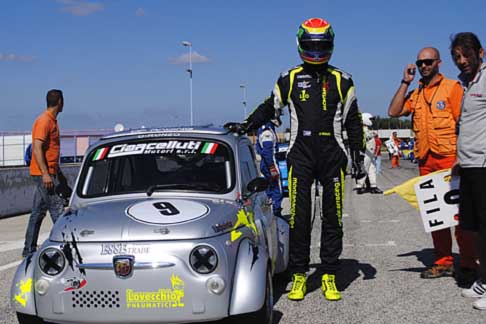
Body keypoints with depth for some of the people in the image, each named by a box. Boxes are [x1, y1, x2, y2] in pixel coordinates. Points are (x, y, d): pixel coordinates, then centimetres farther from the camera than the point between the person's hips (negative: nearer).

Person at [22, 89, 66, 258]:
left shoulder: (52, 121, 17)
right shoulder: (44, 121, -13)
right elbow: (37, 148, -21)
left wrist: (59, 173, 27)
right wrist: (45, 174, -27)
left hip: (49, 173, 10)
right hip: (44, 174, -10)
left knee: (38, 212, 11)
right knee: (57, 210, -8)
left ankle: (29, 250, 15)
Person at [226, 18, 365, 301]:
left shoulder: (342, 81, 8)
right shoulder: (290, 80, 8)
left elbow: (353, 122, 12)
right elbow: (270, 107, 20)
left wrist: (359, 157, 8)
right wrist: (246, 126, 6)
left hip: (333, 157, 1)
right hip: (300, 157, 0)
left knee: (332, 218, 4)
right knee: (299, 217, -4)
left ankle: (329, 277, 11)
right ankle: (299, 275, 6)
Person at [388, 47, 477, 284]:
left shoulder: (452, 87, -1)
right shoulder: (415, 94, 16)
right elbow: (394, 112, 5)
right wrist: (405, 82, 3)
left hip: (449, 158, -6)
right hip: (425, 160, 6)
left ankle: (468, 264, -4)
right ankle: (444, 262, 14)